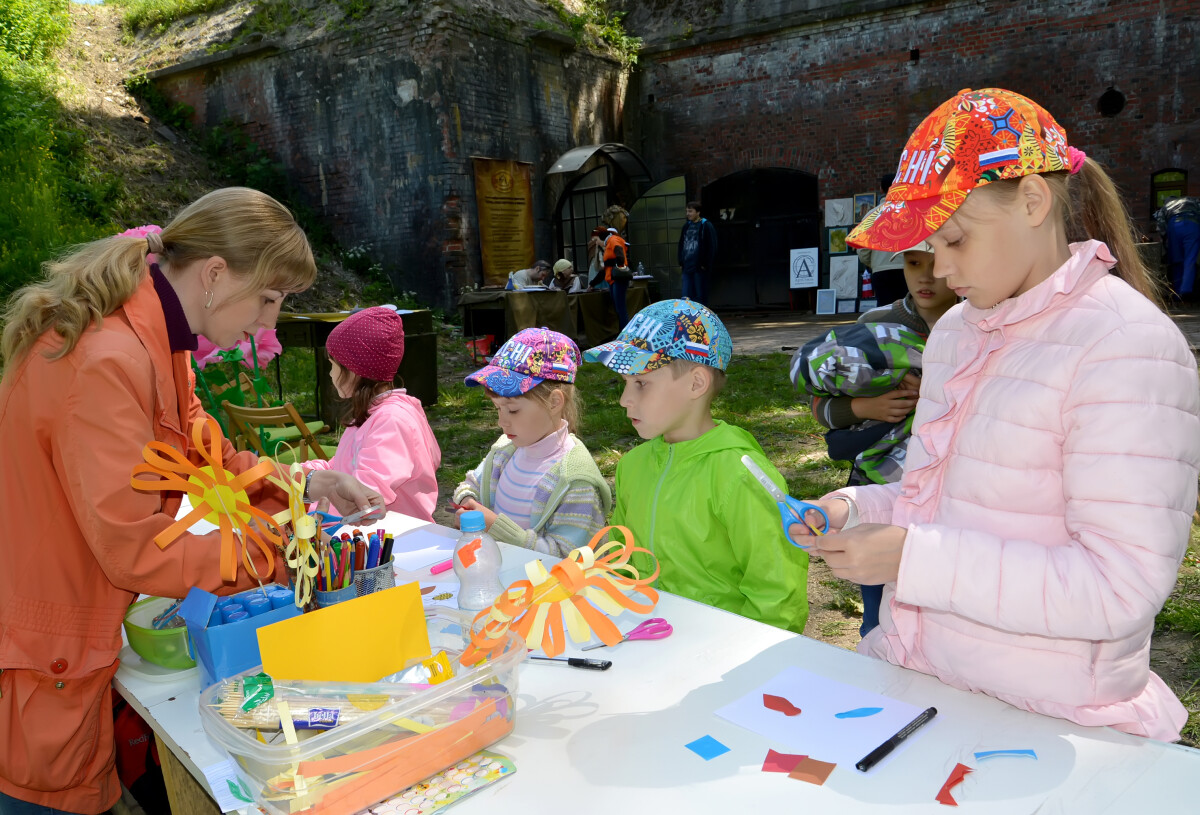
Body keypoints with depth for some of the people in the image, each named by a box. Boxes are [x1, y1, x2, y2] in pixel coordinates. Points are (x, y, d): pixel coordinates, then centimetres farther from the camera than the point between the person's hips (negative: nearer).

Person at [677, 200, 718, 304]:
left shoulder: (706, 226, -5)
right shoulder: (686, 226, 15)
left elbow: (712, 247, -9)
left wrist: (706, 264, -13)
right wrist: (681, 262, 13)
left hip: (700, 268, -6)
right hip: (687, 267, 7)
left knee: (701, 297, -1)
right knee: (687, 297, 6)